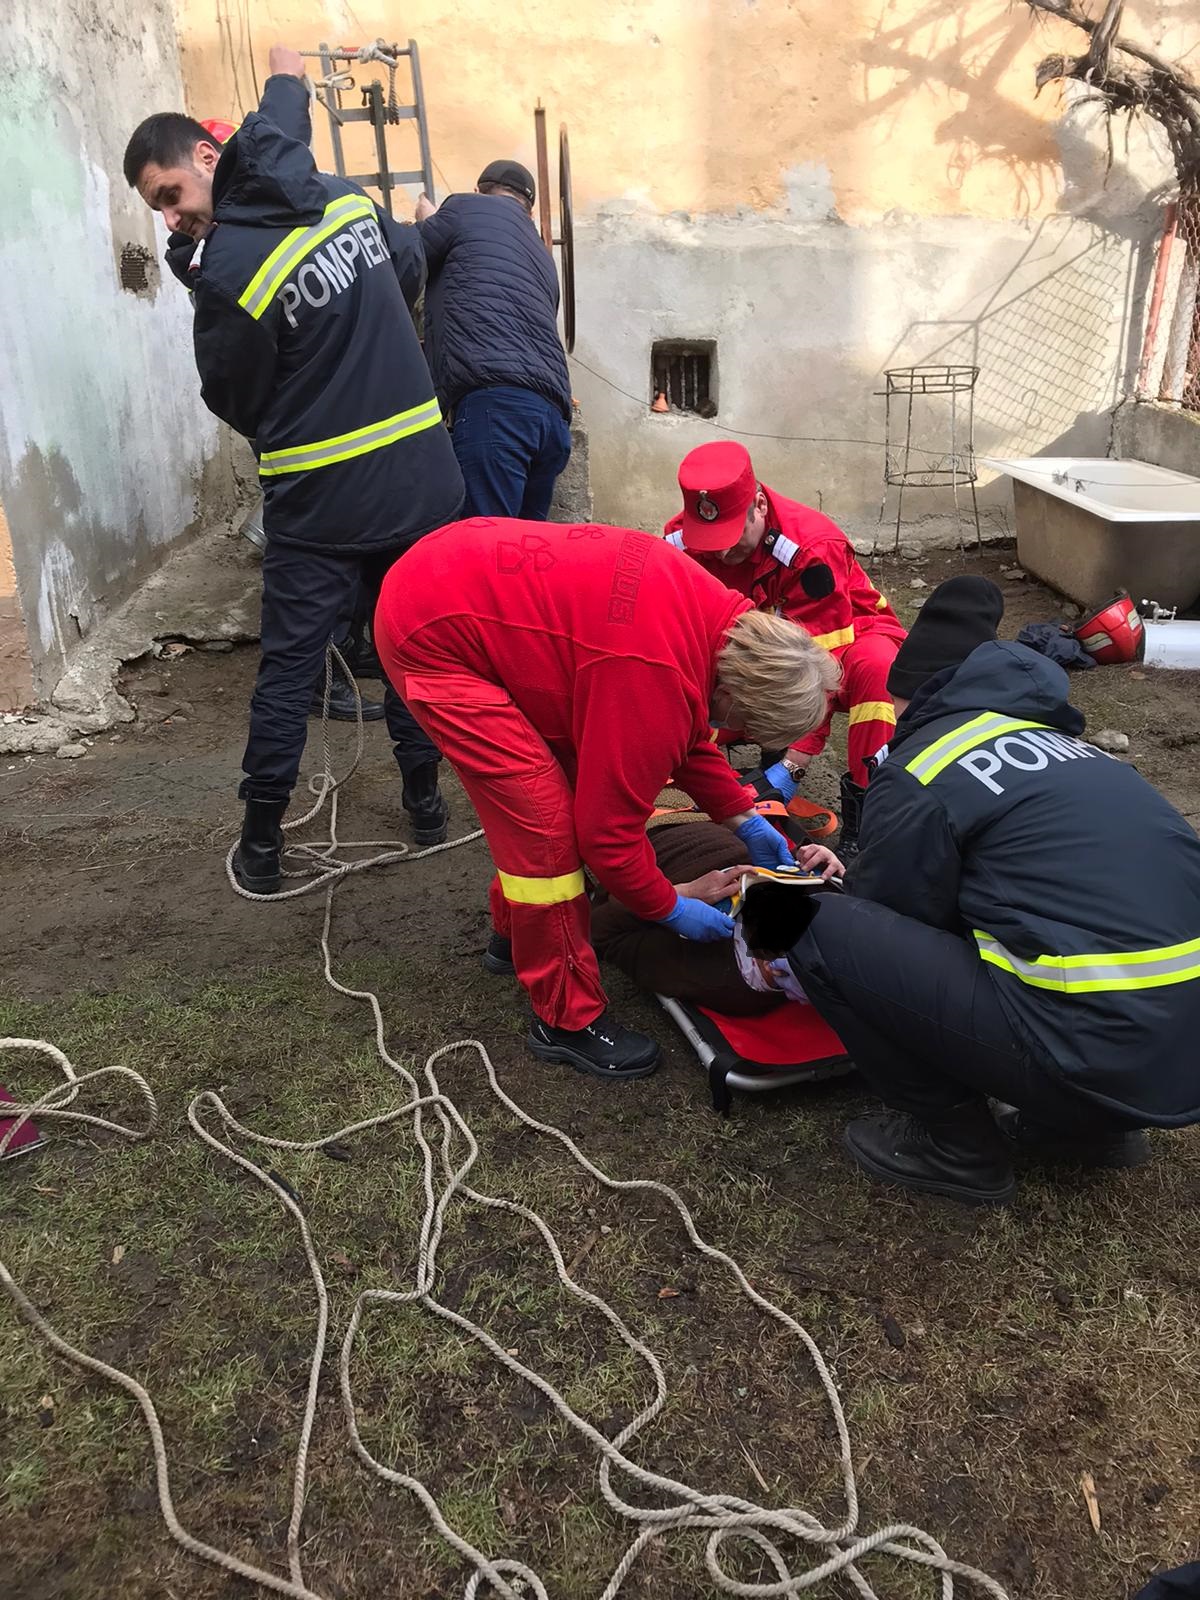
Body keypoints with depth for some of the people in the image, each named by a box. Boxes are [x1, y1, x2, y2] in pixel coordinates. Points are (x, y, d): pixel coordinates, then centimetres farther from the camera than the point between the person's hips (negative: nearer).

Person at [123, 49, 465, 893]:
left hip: (320, 503, -5)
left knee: (287, 671, 5)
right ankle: (425, 799, 27)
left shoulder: (228, 270, -16)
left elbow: (233, 402, -4)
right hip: (421, 478, 6)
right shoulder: (348, 198, 3)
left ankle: (262, 846, 12)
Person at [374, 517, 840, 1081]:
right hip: (432, 636, -10)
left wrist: (744, 819, 12)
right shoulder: (655, 683, -29)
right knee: (545, 825, -9)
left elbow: (685, 732, 15)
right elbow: (607, 827, -17)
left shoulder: (716, 614, -2)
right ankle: (567, 1020, 8)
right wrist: (670, 909, -2)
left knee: (563, 779, 17)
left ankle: (515, 934, 38)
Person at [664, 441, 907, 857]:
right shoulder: (679, 540, -17)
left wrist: (793, 765, -38)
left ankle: (863, 815, -27)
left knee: (878, 667, -41)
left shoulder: (812, 548, -32)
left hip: (843, 640, -4)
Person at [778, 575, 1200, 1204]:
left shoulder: (918, 771, -5)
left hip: (1100, 1055, -8)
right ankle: (1086, 1125, 21)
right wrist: (855, 877, 36)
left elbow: (893, 919, 7)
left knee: (821, 928, -3)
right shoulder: (1056, 737, 18)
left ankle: (956, 1143, 9)